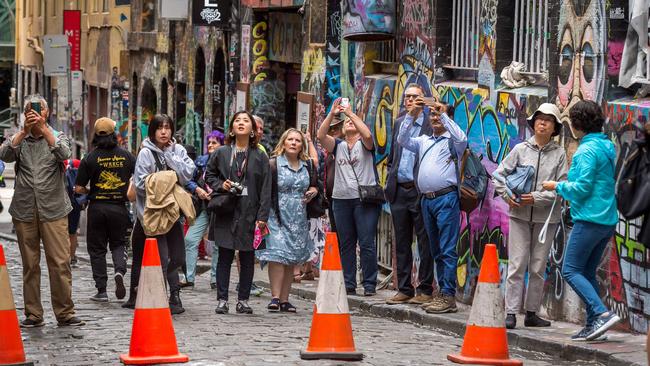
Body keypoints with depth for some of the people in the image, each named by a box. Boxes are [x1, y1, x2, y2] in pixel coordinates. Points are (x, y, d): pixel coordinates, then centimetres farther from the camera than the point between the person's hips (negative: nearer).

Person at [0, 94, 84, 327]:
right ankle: (33, 314, 10)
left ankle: (65, 313, -3)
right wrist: (25, 130, -18)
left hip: (53, 211, -1)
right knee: (30, 265, 4)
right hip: (24, 211, 1)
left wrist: (43, 128, -19)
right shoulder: (19, 139, 9)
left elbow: (64, 154, -13)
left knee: (60, 262, -7)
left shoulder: (57, 137, 8)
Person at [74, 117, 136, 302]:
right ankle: (120, 270, -13)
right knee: (118, 244, 17)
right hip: (119, 207, 2)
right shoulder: (126, 156, -1)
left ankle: (101, 290, 6)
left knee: (97, 249, 8)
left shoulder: (90, 158, -8)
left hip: (97, 207, -2)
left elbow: (79, 188, -7)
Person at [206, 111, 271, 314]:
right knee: (225, 257, 1)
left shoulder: (260, 157, 4)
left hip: (249, 213, 0)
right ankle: (222, 300, 6)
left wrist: (262, 217, -7)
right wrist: (220, 185, -5)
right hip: (226, 212, 0)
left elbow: (265, 189, 1)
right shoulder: (221, 153, 6)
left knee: (247, 258, 5)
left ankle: (243, 300, 13)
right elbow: (209, 175, 17)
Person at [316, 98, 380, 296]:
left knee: (367, 243, -7)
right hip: (341, 199, 4)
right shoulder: (338, 146, 16)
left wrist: (351, 113, -12)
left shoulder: (364, 144, 7)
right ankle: (348, 284, 9)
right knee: (346, 244, 5)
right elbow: (321, 135, 0)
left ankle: (369, 285, -5)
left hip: (365, 199, -4)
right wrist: (331, 114, -9)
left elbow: (367, 135, -16)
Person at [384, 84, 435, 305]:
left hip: (421, 192, -6)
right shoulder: (398, 123, 15)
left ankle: (425, 291, 3)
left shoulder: (432, 124, -4)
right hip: (399, 191, 6)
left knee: (425, 243, -1)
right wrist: (389, 183, 12)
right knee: (402, 243, 9)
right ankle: (404, 290, 15)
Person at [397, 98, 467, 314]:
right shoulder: (423, 142, 20)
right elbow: (403, 140, 10)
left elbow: (461, 139, -17)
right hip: (426, 199, 7)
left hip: (446, 198, -7)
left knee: (447, 249, -10)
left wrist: (444, 114, -14)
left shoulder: (451, 141, 4)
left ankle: (449, 296, -13)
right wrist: (411, 116, 0)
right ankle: (442, 292, 15)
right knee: (435, 250, 10)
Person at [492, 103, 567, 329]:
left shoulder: (559, 154, 2)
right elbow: (498, 175, 7)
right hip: (520, 215, -1)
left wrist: (537, 198, -13)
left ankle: (531, 313, 15)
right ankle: (511, 313, -5)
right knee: (517, 265, -6)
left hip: (546, 217, 1)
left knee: (538, 268, 6)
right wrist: (506, 195, -9)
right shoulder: (521, 149, 4)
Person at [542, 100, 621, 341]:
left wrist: (558, 187, -2)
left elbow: (582, 188, -17)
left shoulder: (587, 151, -14)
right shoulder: (608, 147, 14)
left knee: (571, 270, -6)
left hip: (589, 219, -9)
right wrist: (570, 182, 22)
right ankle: (593, 324, 10)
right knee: (587, 272, 14)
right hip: (608, 220, 9)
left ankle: (602, 314, -18)